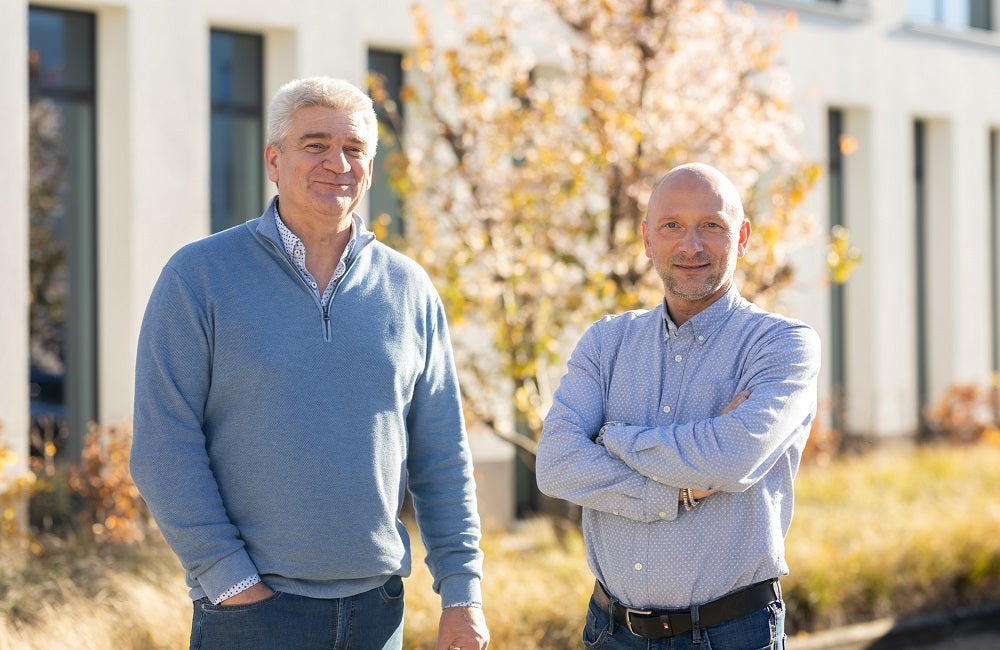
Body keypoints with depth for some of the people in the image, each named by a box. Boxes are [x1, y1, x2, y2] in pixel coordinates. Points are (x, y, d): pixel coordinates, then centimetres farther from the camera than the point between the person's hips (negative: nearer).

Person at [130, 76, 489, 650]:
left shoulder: (409, 288, 8)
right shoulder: (199, 276, -2)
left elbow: (443, 455, 9)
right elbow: (164, 447, -7)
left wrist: (463, 592, 4)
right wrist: (229, 578, -12)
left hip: (378, 604, 3)